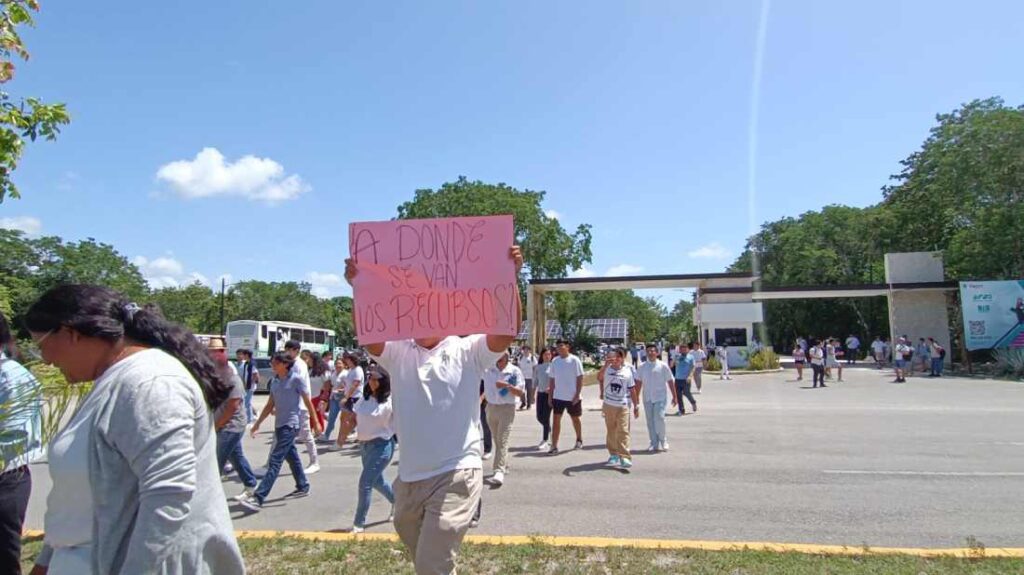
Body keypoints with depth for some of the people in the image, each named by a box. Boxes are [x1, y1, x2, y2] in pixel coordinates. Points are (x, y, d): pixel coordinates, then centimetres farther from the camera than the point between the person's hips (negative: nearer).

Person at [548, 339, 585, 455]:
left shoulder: (574, 360, -9)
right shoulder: (555, 361, 4)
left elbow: (580, 378, -9)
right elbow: (551, 379, 8)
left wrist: (577, 395, -14)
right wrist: (550, 396, 5)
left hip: (573, 397, -3)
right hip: (558, 396, 3)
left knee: (575, 419, 14)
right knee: (556, 420, -4)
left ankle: (579, 439, 37)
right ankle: (554, 446, -3)